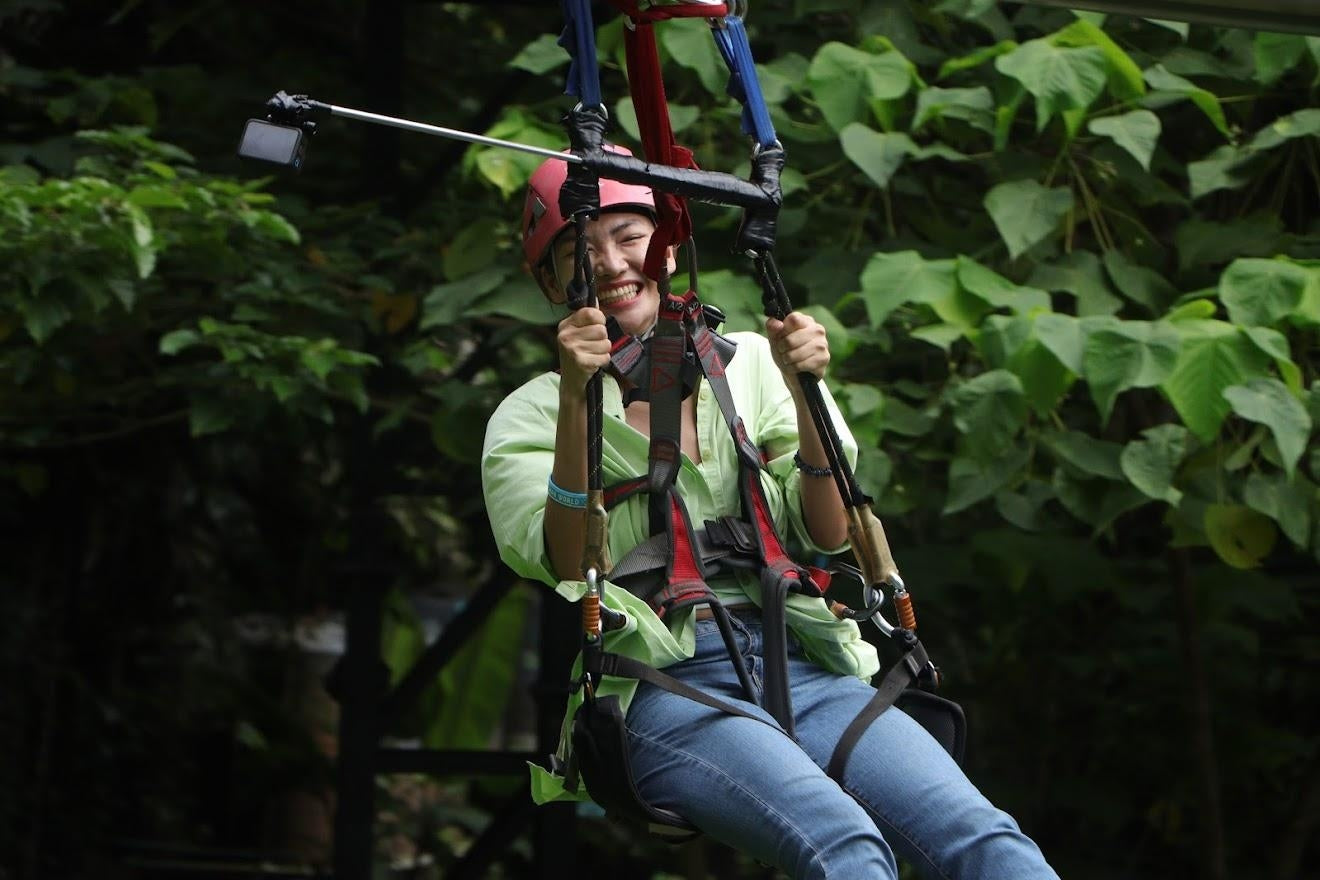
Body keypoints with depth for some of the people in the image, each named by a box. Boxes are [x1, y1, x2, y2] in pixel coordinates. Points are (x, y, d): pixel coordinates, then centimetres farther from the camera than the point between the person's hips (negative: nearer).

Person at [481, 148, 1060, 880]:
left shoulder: (752, 364, 19)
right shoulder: (528, 416, 12)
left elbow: (829, 539, 10)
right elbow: (571, 571, -5)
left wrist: (804, 393, -3)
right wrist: (576, 402, -14)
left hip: (802, 666, 3)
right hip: (661, 687, -3)